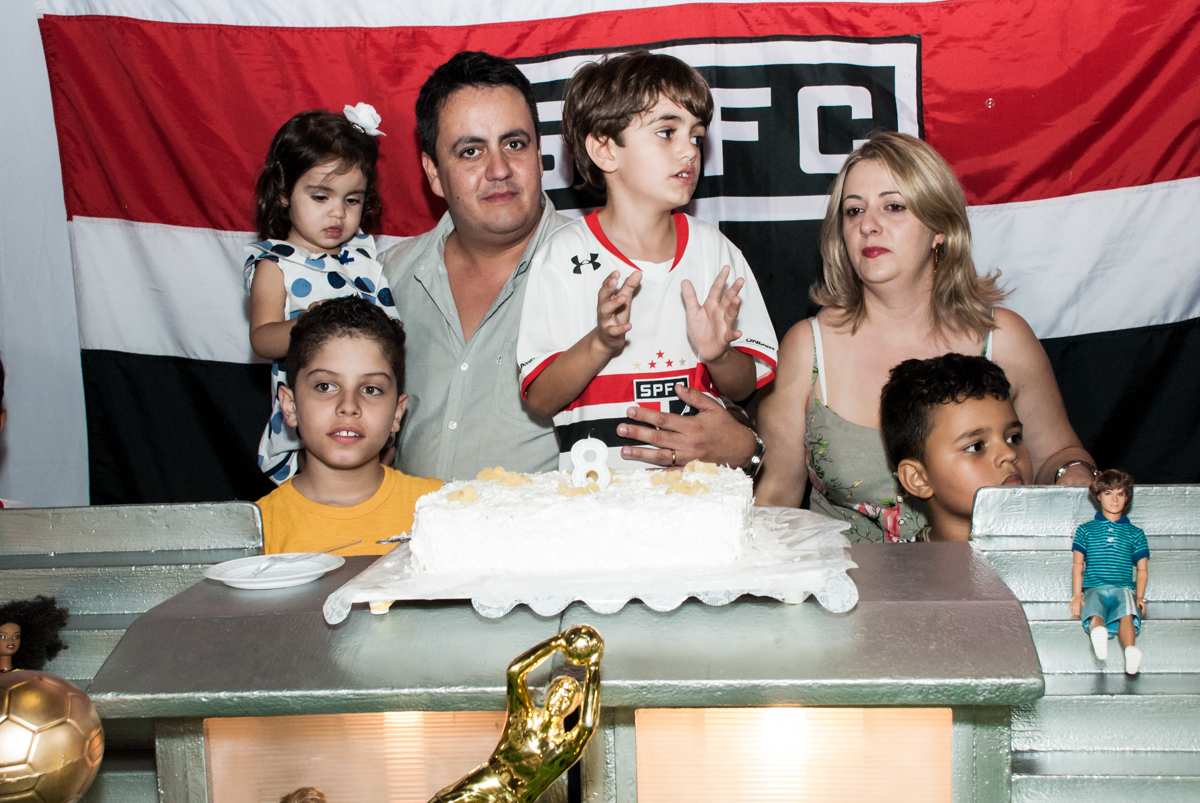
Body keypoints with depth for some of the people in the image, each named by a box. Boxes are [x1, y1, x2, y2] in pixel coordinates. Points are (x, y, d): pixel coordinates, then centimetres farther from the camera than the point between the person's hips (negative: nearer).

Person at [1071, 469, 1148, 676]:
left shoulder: (1135, 534, 22)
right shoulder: (1085, 530, 21)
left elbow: (1142, 569, 17)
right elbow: (1078, 565, 13)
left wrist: (1139, 598, 0)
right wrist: (1077, 595, -3)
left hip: (1123, 587, 1)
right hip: (1094, 588, -1)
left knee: (1127, 613, -37)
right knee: (1094, 614, -38)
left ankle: (1130, 649, -62)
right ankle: (1099, 635, -71)